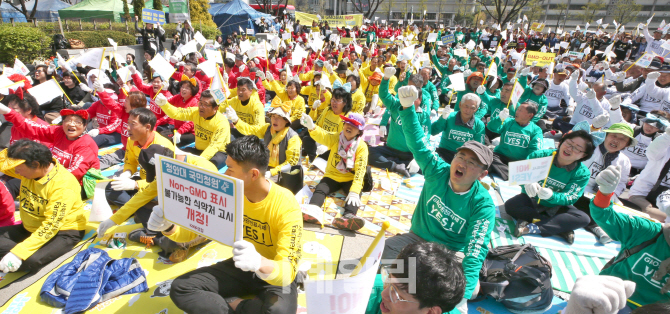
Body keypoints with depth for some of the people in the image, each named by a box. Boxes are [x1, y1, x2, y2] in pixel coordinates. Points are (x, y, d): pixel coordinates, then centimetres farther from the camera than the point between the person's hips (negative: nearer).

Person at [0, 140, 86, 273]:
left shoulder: (63, 185, -28)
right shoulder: (31, 170, -5)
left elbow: (51, 226, -29)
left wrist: (18, 252, -32)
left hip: (63, 232, -8)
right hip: (31, 228, 8)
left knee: (30, 260, -30)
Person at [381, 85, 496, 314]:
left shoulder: (483, 205, -20)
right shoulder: (437, 171, -14)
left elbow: (476, 252, -28)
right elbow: (417, 142, -20)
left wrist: (461, 295, -40)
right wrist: (407, 107, -36)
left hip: (452, 251, -2)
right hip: (417, 238, 3)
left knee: (470, 289, -30)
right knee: (379, 253, -17)